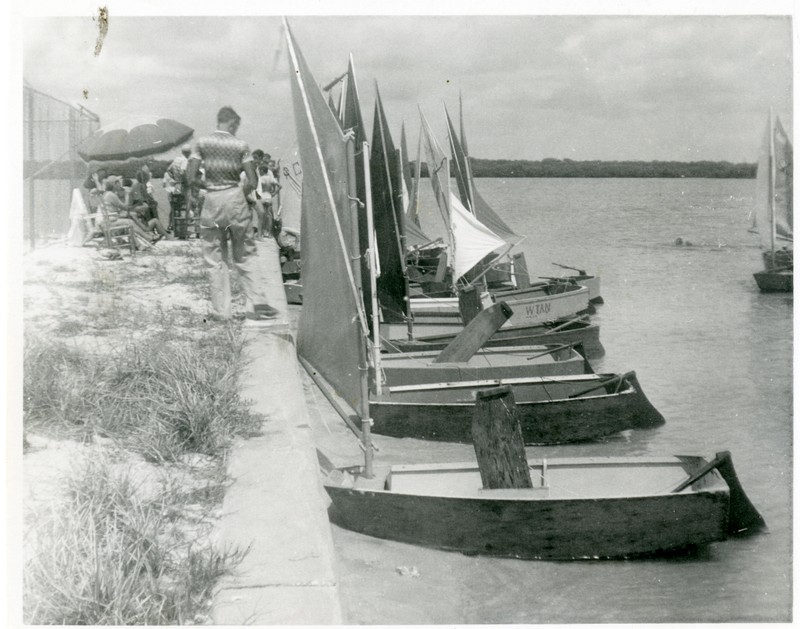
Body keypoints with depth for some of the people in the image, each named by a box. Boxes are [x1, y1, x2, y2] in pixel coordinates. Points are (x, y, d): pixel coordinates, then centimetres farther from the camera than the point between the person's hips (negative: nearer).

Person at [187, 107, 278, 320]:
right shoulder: (241, 145, -3)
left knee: (215, 259, 8)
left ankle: (221, 311, 10)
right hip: (235, 199, 0)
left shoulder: (201, 143, -2)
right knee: (244, 256, 13)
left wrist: (206, 185, 11)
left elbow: (190, 179, -7)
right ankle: (253, 304, 11)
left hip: (212, 200, 0)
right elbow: (252, 182, -6)